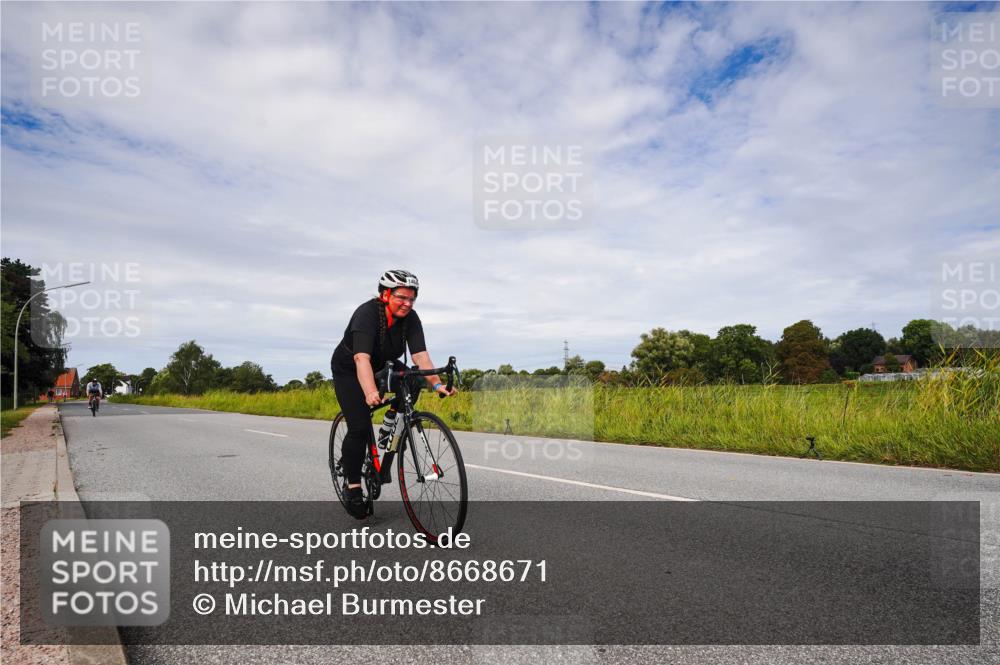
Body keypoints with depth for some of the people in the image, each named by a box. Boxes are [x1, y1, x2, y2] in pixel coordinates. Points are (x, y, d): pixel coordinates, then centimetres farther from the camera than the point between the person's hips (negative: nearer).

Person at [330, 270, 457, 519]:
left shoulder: (410, 318, -16)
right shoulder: (367, 314, -31)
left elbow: (420, 355, -26)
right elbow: (362, 358, -44)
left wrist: (437, 384, -41)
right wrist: (370, 392, -59)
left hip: (384, 368, 6)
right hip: (349, 370, -6)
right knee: (360, 427, -18)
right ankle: (352, 484, 1)